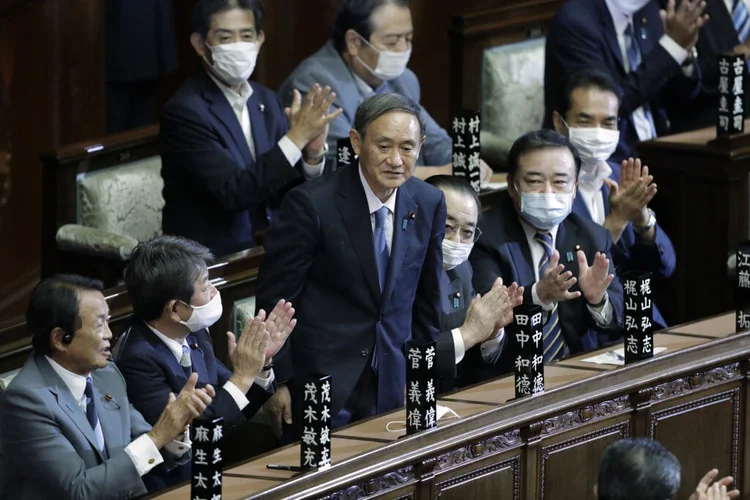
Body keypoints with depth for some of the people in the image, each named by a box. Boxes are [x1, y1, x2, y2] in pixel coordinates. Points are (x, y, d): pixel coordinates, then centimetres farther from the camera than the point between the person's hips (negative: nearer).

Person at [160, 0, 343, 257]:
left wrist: (313, 154, -12)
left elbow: (285, 197, 7)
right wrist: (296, 138, -22)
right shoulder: (184, 111, -12)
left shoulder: (266, 101, 8)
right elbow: (233, 193, -20)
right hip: (212, 260, -6)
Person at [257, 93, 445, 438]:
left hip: (393, 381, 4)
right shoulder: (311, 203, -15)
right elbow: (275, 297, -10)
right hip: (321, 376, -4)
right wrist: (278, 380, -10)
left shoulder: (429, 204, 1)